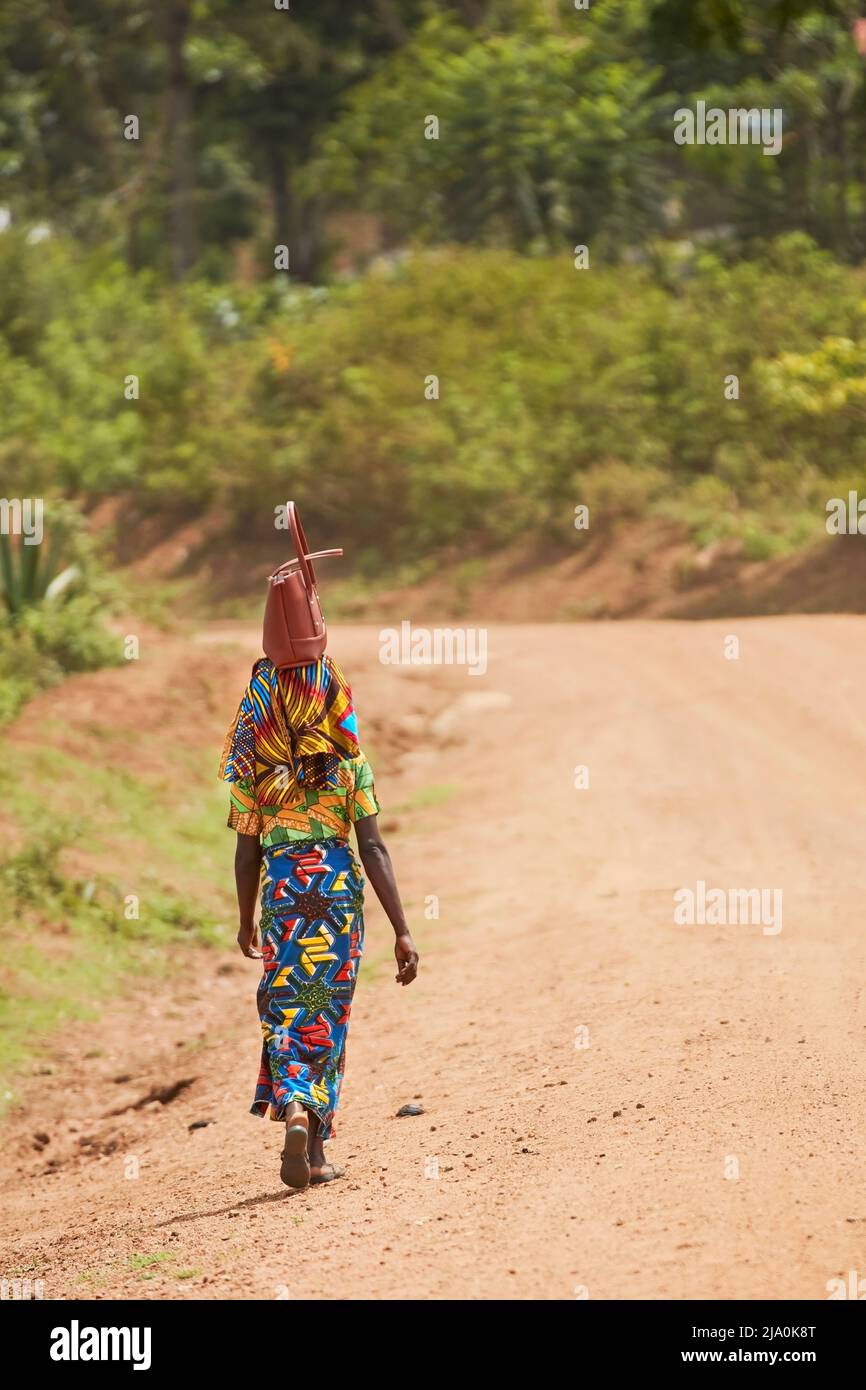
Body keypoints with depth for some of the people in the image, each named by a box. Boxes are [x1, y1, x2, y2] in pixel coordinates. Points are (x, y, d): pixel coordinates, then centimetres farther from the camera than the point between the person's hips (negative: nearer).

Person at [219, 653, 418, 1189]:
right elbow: (373, 849, -9)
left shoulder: (254, 767, -1)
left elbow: (247, 852, 3)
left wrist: (247, 922, 18)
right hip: (339, 890, 0)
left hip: (281, 894, 0)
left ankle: (293, 1110, -22)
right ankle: (316, 1152, 14)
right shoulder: (349, 763, -4)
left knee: (285, 1015, 6)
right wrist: (402, 930, -8)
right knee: (326, 1019, 12)